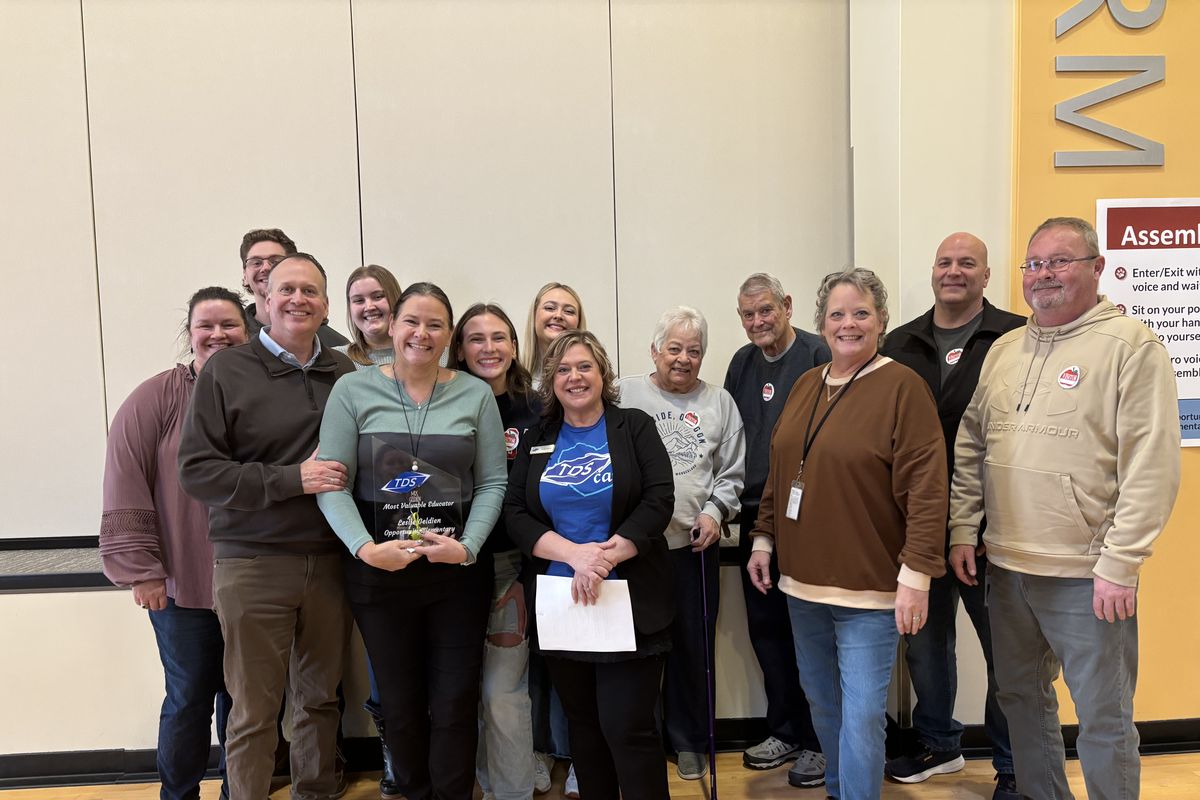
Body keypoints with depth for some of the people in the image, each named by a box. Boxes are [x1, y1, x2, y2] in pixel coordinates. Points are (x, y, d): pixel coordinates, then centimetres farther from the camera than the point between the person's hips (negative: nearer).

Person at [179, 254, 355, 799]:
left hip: (329, 561, 4)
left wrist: (343, 476, -3)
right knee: (254, 709, 6)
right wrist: (292, 479, -17)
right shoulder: (227, 371, -4)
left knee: (321, 697, 15)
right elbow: (196, 469, -9)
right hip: (253, 564, -3)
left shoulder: (345, 374, 7)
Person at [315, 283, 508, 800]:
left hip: (459, 571, 1)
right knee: (400, 704, 13)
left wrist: (468, 547, -12)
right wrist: (365, 548, -18)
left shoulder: (475, 395, 2)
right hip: (378, 573, 0)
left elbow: (492, 483, 1)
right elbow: (333, 485, -5)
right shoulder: (352, 391, -2)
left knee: (456, 702, 7)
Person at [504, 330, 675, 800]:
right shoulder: (537, 442, 10)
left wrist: (604, 559, -20)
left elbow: (659, 500, -9)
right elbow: (515, 513, -1)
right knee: (582, 723, 14)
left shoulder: (635, 428, 2)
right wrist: (576, 554, -17)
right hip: (558, 604, 4)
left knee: (628, 727, -4)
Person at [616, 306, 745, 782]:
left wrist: (715, 511, -4)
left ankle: (689, 741, 27)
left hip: (695, 544, 2)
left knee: (693, 645, 9)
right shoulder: (624, 395, 3)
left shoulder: (719, 403, 10)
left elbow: (732, 472, 10)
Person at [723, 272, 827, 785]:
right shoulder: (742, 363, 12)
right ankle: (785, 731, 30)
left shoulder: (817, 355, -10)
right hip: (754, 516, 7)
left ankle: (817, 741, 19)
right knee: (765, 627, 14)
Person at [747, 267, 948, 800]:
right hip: (802, 582, 6)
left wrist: (916, 574, -19)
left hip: (869, 592, -6)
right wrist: (764, 539, 13)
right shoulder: (805, 386, 9)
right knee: (823, 704, 19)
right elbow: (778, 475, 15)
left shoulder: (902, 387, -11)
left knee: (861, 716, 0)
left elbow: (926, 488, -16)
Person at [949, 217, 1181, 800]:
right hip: (1005, 565, 6)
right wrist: (963, 532, 6)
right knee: (1020, 696, 20)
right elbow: (969, 449, 12)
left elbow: (1152, 467, -14)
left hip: (1087, 576, -6)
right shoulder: (1004, 349, 10)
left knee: (1103, 718, 7)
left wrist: (1119, 565, -16)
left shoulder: (1131, 347, -8)